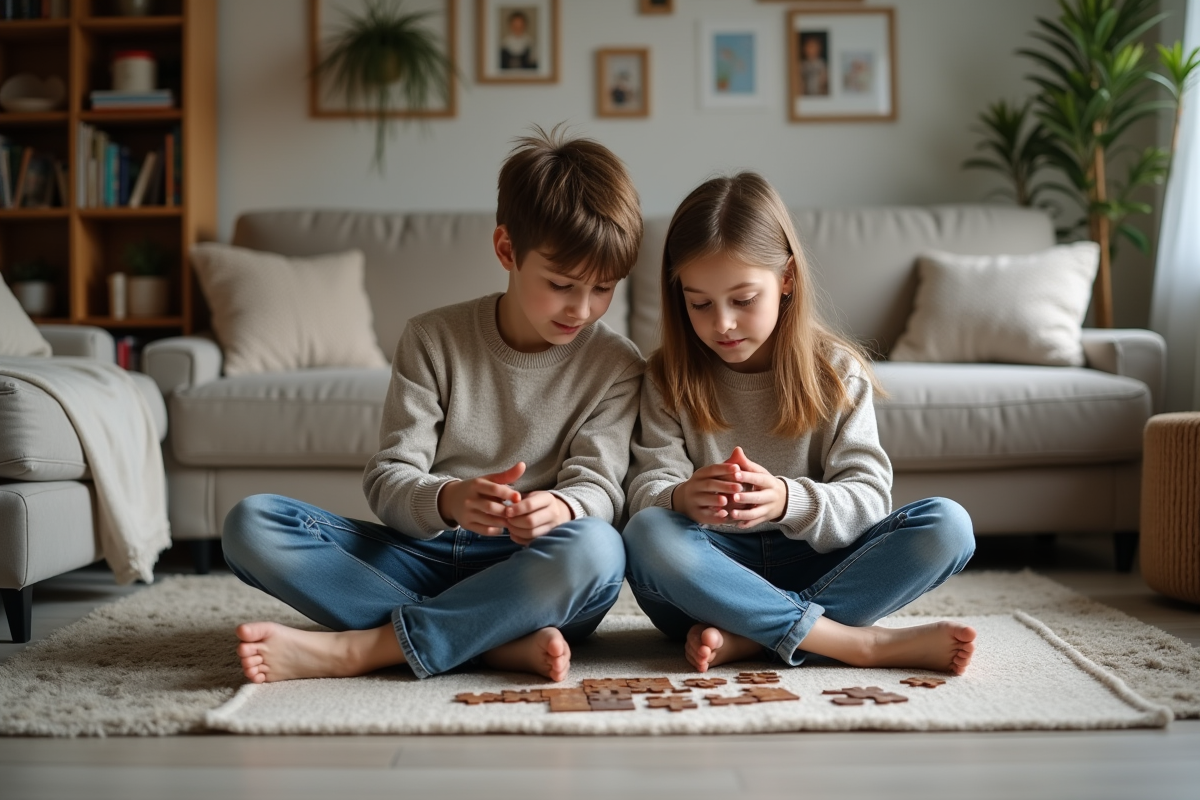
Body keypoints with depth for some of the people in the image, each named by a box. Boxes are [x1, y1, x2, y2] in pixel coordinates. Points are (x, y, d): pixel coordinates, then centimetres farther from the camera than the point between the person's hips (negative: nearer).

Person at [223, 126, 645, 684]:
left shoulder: (615, 366, 2)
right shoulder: (433, 339, 2)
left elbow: (598, 485, -6)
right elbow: (386, 479, -4)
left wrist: (562, 508, -32)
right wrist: (447, 500, -29)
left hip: (525, 575, -1)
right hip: (424, 558, 2)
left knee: (595, 548, -36)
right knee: (251, 523, -19)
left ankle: (352, 651, -28)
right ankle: (500, 643, -27)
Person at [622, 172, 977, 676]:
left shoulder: (837, 372, 2)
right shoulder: (668, 379, 3)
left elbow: (869, 496, -6)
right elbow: (646, 487, -8)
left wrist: (789, 500, -28)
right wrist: (680, 499, -33)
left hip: (810, 567, 1)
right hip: (713, 572, -1)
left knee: (947, 526, -21)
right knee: (645, 535, -33)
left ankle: (747, 638, -28)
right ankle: (862, 643, -30)